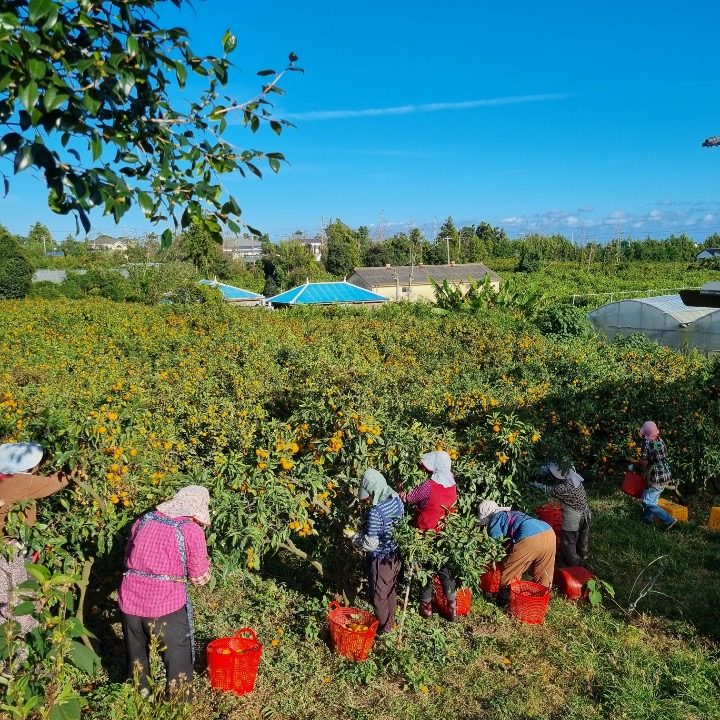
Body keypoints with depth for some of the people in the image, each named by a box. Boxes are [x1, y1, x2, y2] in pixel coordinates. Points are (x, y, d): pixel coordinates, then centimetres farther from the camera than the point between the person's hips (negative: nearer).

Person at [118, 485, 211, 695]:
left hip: (130, 601, 6)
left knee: (136, 657, 26)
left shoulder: (144, 520, 7)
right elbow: (200, 577, -3)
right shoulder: (192, 530, -8)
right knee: (177, 661, 13)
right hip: (166, 606, -5)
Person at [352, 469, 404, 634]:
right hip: (396, 556, 7)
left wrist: (354, 537, -8)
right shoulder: (397, 500, -8)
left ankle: (384, 627, 31)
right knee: (391, 590, 26)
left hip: (380, 559, -7)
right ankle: (391, 622, 43)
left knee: (379, 595, 15)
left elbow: (370, 544, -27)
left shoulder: (375, 512, -31)